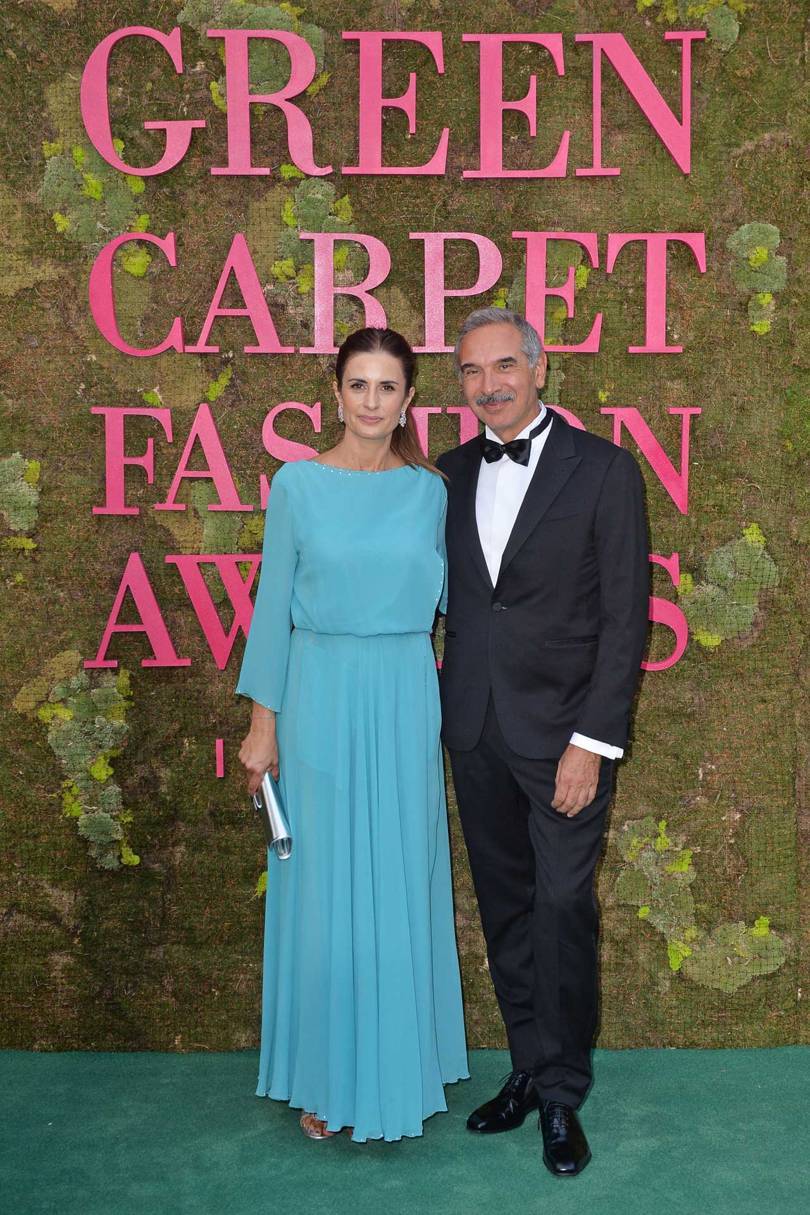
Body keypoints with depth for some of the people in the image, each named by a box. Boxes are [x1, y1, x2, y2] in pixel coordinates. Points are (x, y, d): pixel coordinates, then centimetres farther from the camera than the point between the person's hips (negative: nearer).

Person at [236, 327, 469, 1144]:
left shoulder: (430, 491, 4)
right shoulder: (297, 484, -1)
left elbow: (450, 600, 8)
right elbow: (273, 607, 0)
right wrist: (263, 724, -1)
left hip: (405, 704, 2)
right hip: (320, 700, -1)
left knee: (400, 887, 9)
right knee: (322, 888, 6)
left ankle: (397, 1069, 27)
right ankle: (326, 1078, 24)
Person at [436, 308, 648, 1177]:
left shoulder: (603, 469, -6)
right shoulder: (453, 474, 8)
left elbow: (625, 617, -9)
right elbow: (445, 594, 12)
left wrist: (591, 743, -13)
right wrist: (442, 706, 3)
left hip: (562, 729, -4)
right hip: (475, 730, 5)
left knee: (563, 909, 1)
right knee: (505, 909, 13)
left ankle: (562, 1096, 19)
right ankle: (529, 1070, 29)